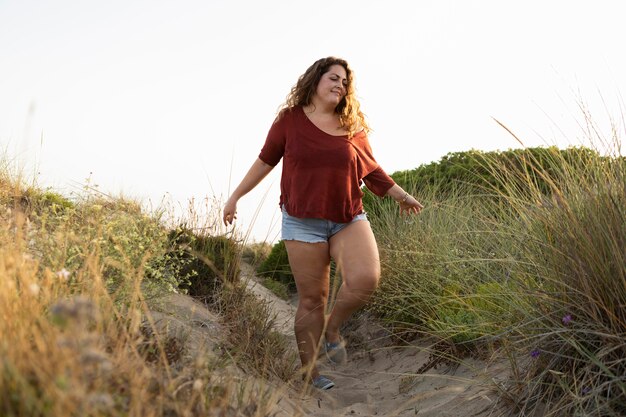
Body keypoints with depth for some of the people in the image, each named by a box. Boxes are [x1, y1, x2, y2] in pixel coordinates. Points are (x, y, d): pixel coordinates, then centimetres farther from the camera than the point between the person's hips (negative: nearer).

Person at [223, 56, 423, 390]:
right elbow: (265, 161, 9)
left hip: (349, 218, 3)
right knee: (311, 299, 0)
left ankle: (332, 329, 10)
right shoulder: (291, 119, 1)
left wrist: (400, 194, 17)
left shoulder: (352, 126, 7)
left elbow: (370, 169, 18)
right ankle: (309, 373, 17)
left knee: (365, 279, -20)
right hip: (303, 222, -2)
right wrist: (235, 196, 11)